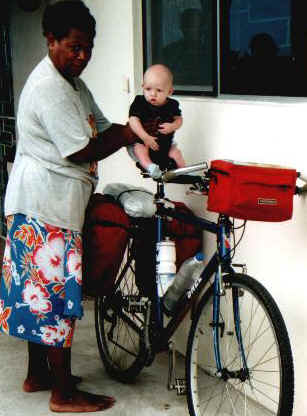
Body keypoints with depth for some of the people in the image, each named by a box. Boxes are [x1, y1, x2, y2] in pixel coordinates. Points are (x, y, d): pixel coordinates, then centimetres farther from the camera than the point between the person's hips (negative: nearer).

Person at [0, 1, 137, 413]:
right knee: (56, 291, -4)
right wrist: (130, 133, -13)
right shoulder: (48, 88, -19)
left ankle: (37, 374, 30)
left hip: (50, 203, 10)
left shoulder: (73, 83, 15)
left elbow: (101, 129, 14)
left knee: (38, 289, 17)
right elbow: (82, 151, -22)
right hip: (44, 206, -10)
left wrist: (128, 132, -6)